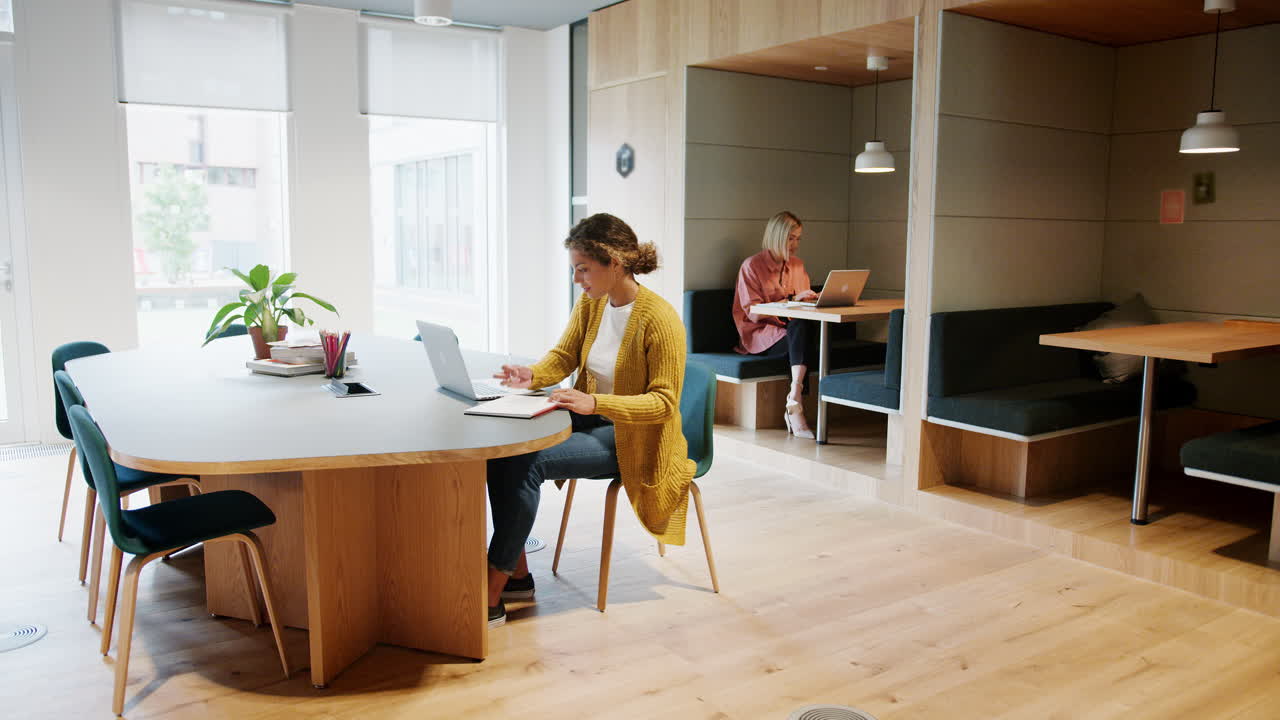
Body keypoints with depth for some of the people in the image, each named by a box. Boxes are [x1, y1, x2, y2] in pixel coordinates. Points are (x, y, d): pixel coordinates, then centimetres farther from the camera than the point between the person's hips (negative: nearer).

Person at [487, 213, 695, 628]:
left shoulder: (659, 319, -19)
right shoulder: (590, 304, 2)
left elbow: (664, 402, -20)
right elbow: (563, 356, 9)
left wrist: (595, 402, -33)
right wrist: (532, 376, -15)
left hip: (632, 437, -7)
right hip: (591, 421, 7)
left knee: (525, 463, -26)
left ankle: (491, 597, -18)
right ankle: (517, 574, -5)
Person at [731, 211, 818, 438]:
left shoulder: (797, 265, 16)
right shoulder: (752, 265, -3)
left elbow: (804, 303, 21)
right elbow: (753, 313, -11)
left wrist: (813, 299, -3)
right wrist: (791, 300, -16)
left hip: (790, 329, 5)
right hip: (760, 334, -5)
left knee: (803, 327, -34)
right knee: (802, 326, -35)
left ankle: (794, 403, -37)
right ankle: (795, 406, -39)